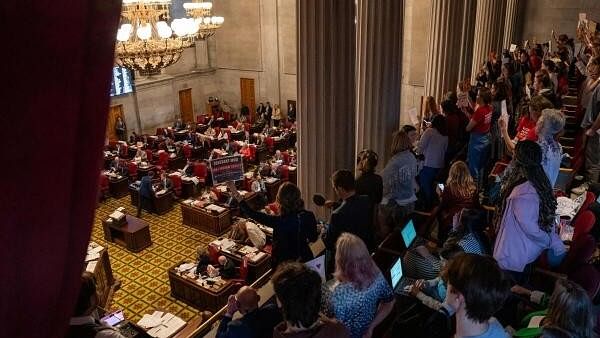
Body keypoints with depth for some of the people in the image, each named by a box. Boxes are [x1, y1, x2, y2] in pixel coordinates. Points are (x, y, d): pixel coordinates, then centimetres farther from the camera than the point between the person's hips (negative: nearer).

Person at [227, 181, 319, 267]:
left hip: (284, 262, -3)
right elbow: (313, 238, -3)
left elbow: (253, 214, -24)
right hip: (305, 258, 4)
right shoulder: (309, 216, -20)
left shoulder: (279, 221, -31)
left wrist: (237, 195, -17)